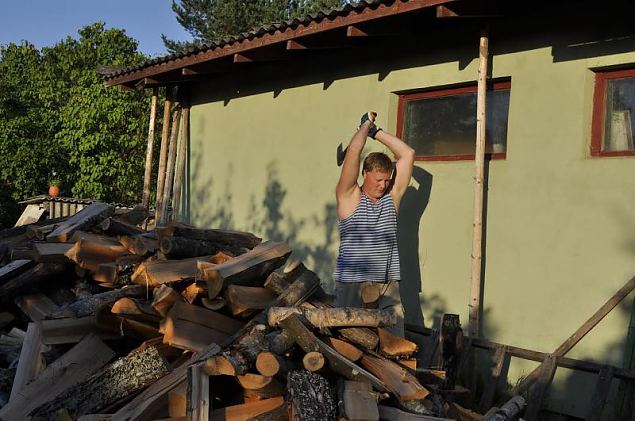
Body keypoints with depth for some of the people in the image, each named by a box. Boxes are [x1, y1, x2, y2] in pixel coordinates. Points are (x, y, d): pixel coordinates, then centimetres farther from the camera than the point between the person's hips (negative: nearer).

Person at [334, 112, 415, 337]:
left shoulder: (392, 197, 11)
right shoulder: (349, 197, 0)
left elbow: (408, 154, 8)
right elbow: (353, 152, -8)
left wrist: (377, 132, 10)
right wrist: (366, 125, 7)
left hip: (388, 286, 4)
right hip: (351, 284, -3)